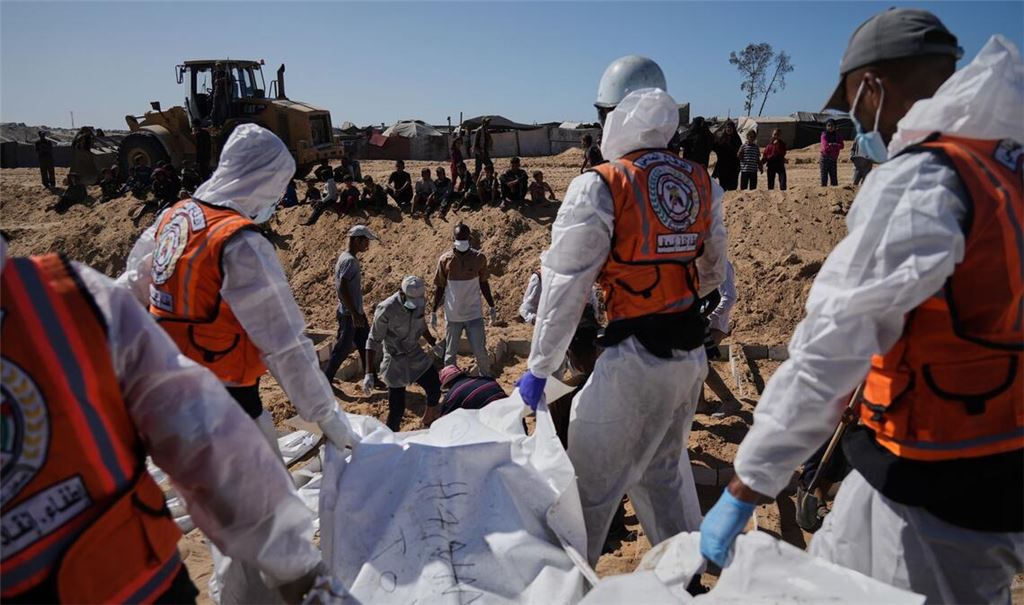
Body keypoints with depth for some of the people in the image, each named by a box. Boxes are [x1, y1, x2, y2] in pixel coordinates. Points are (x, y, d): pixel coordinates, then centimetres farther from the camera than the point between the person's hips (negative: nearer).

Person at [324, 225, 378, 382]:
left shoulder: (345, 257, 10)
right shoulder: (350, 261, -21)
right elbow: (342, 288, -27)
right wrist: (354, 314, -24)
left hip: (356, 312, 10)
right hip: (349, 314, -10)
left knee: (365, 344, 15)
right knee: (343, 348, 1)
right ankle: (326, 380, 13)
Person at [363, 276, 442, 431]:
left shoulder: (420, 302, -9)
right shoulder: (386, 310, -27)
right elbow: (373, 341, -21)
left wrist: (434, 344, 24)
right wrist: (369, 373, -24)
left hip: (416, 355, 6)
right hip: (396, 361, -6)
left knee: (434, 389, 17)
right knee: (397, 408, -7)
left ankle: (430, 422, 45)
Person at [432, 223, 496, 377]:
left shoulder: (479, 258, -6)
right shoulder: (445, 259, -8)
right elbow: (439, 287, 1)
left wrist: (491, 306, 8)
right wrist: (434, 312, 1)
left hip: (474, 314, 0)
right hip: (452, 316, 0)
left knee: (480, 352, 4)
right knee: (450, 354, 10)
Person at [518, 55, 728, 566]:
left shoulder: (600, 187, -13)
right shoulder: (700, 183, 6)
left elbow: (564, 288, -12)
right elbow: (712, 271, 16)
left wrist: (538, 369, -4)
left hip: (635, 357, -7)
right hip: (691, 353, 7)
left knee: (589, 481, 8)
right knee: (666, 468, 24)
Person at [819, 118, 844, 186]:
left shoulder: (837, 135, 7)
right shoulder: (824, 135, -4)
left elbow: (841, 146, -5)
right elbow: (825, 147, -16)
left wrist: (832, 145, -16)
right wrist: (836, 146, -9)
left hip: (833, 159, 3)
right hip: (824, 158, -3)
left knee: (834, 178, 4)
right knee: (824, 177, -4)